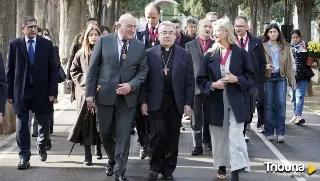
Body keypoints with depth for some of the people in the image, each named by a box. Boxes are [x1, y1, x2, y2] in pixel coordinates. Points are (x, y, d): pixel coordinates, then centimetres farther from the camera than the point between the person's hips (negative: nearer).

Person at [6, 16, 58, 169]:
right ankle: (24, 157, 8)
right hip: (21, 91, -1)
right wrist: (10, 92, -2)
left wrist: (53, 91, -6)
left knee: (44, 122, 10)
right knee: (22, 125, 0)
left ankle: (41, 146, 37)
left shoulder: (47, 44, 1)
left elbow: (53, 69, 1)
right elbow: (10, 70, 2)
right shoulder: (14, 44, 1)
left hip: (41, 91, 1)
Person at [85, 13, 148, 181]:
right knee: (105, 132, 11)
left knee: (123, 135, 0)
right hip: (105, 94, 0)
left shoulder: (140, 46, 3)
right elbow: (93, 68, -1)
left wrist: (131, 85, -14)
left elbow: (143, 70, 4)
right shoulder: (104, 41, -2)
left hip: (127, 97, 0)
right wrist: (90, 93, -6)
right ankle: (112, 160, 36)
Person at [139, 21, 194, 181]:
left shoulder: (185, 55, 5)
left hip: (175, 102, 2)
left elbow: (190, 82, 4)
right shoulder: (149, 54, 3)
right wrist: (143, 101, -5)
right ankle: (155, 167, 9)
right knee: (159, 134, -11)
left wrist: (188, 103, -3)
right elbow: (144, 79, 2)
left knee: (172, 137, 5)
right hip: (156, 101, -2)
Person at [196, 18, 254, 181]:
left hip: (236, 102, -2)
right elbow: (200, 80, 6)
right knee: (219, 137, 12)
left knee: (236, 136, -9)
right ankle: (221, 166, 28)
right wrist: (212, 85, -13)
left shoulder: (240, 52, -1)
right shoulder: (210, 55, 4)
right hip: (216, 102, 3)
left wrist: (237, 79, -14)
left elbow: (251, 76, 3)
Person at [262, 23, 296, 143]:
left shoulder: (285, 47, 9)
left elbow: (289, 65, 9)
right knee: (268, 105, 0)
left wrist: (292, 81, 5)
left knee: (281, 104, -5)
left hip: (281, 78, 1)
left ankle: (280, 133, -1)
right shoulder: (262, 46, 2)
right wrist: (265, 67, -19)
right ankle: (269, 132, 9)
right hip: (267, 78, -1)